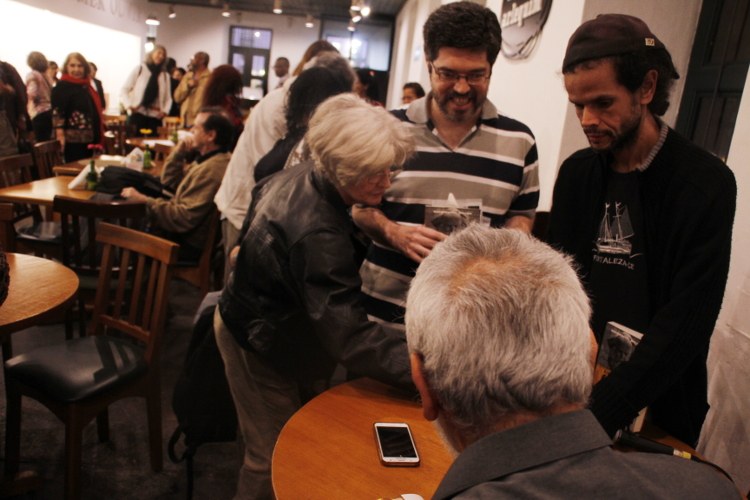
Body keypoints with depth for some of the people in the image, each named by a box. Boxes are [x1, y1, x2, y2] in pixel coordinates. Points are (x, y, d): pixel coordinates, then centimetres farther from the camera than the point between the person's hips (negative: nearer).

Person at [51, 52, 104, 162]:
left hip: (89, 138, 8)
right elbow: (57, 113, -16)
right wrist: (61, 136, -24)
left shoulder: (86, 86, 15)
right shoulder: (62, 87, -8)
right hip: (73, 139, -8)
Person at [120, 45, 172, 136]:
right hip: (138, 114, -2)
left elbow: (168, 98, 15)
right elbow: (124, 90, 4)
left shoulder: (165, 75, 13)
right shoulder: (139, 69, 6)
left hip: (155, 116, 2)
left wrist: (165, 111, -4)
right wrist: (129, 105, -11)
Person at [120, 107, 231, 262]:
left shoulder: (210, 170, -25)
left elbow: (184, 218, -28)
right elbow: (169, 181, 16)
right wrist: (179, 152, 1)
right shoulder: (207, 160, 8)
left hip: (188, 245, -10)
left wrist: (143, 201, -20)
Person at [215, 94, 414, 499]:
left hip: (256, 319, 9)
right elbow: (351, 339, -39)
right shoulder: (318, 235, -38)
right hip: (261, 346, -9)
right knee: (275, 460, 6)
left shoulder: (301, 175, -8)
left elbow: (259, 197, 14)